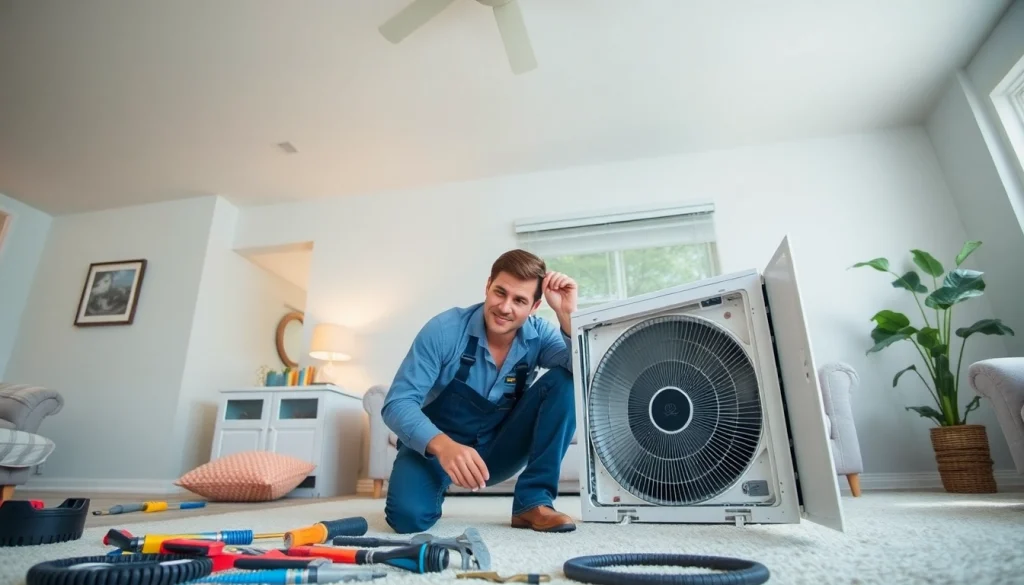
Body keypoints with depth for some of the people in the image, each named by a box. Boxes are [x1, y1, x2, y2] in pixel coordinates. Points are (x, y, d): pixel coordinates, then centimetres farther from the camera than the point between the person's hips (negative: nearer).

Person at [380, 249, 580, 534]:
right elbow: (397, 403, -24)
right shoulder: (445, 330, -22)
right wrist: (443, 445, -42)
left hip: (498, 449, 2)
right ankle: (438, 483, 6)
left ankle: (533, 501, -12)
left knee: (563, 381, -18)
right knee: (408, 515, -32)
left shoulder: (539, 334, -13)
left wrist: (568, 315, -34)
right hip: (437, 445, -2)